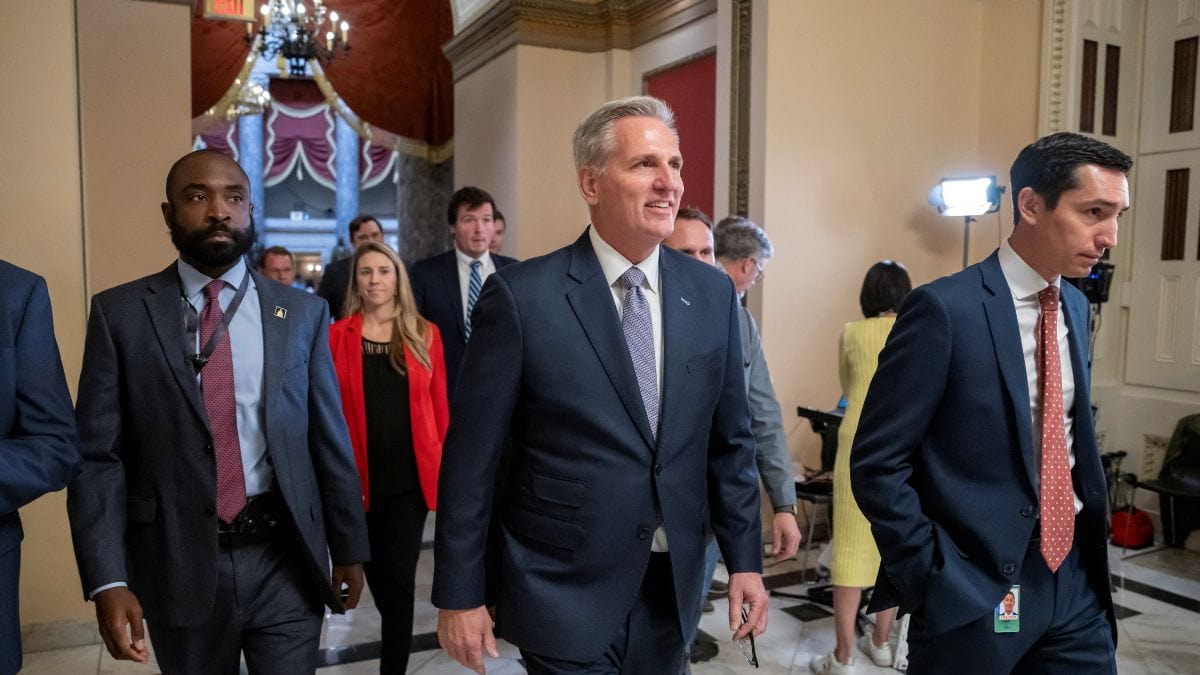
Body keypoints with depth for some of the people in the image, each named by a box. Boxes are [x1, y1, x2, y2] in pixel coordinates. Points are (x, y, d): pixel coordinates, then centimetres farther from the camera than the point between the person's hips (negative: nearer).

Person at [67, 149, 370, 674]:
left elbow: (330, 441, 3)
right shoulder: (121, 313, -1)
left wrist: (348, 548, 6)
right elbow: (97, 454, -4)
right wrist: (107, 579, -11)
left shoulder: (303, 312, 2)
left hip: (286, 558, 0)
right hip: (179, 562, 0)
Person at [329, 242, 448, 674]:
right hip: (359, 476, 1)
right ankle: (397, 633, 44)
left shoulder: (424, 334, 2)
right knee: (376, 573, 17)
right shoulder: (337, 336, 0)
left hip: (411, 475, 0)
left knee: (399, 577, 1)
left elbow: (439, 406, 2)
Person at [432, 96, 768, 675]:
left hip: (673, 590, 5)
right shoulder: (520, 296, -13)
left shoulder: (712, 293, 0)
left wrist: (744, 558, 5)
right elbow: (471, 458, -9)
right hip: (564, 597, -4)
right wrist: (458, 596, -6)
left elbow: (729, 441, 6)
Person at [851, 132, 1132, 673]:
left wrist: (1092, 535, 8)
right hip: (976, 588, -6)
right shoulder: (945, 308, -17)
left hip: (1074, 577, 6)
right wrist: (937, 580, -16)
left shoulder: (1076, 306, 8)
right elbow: (876, 464, -16)